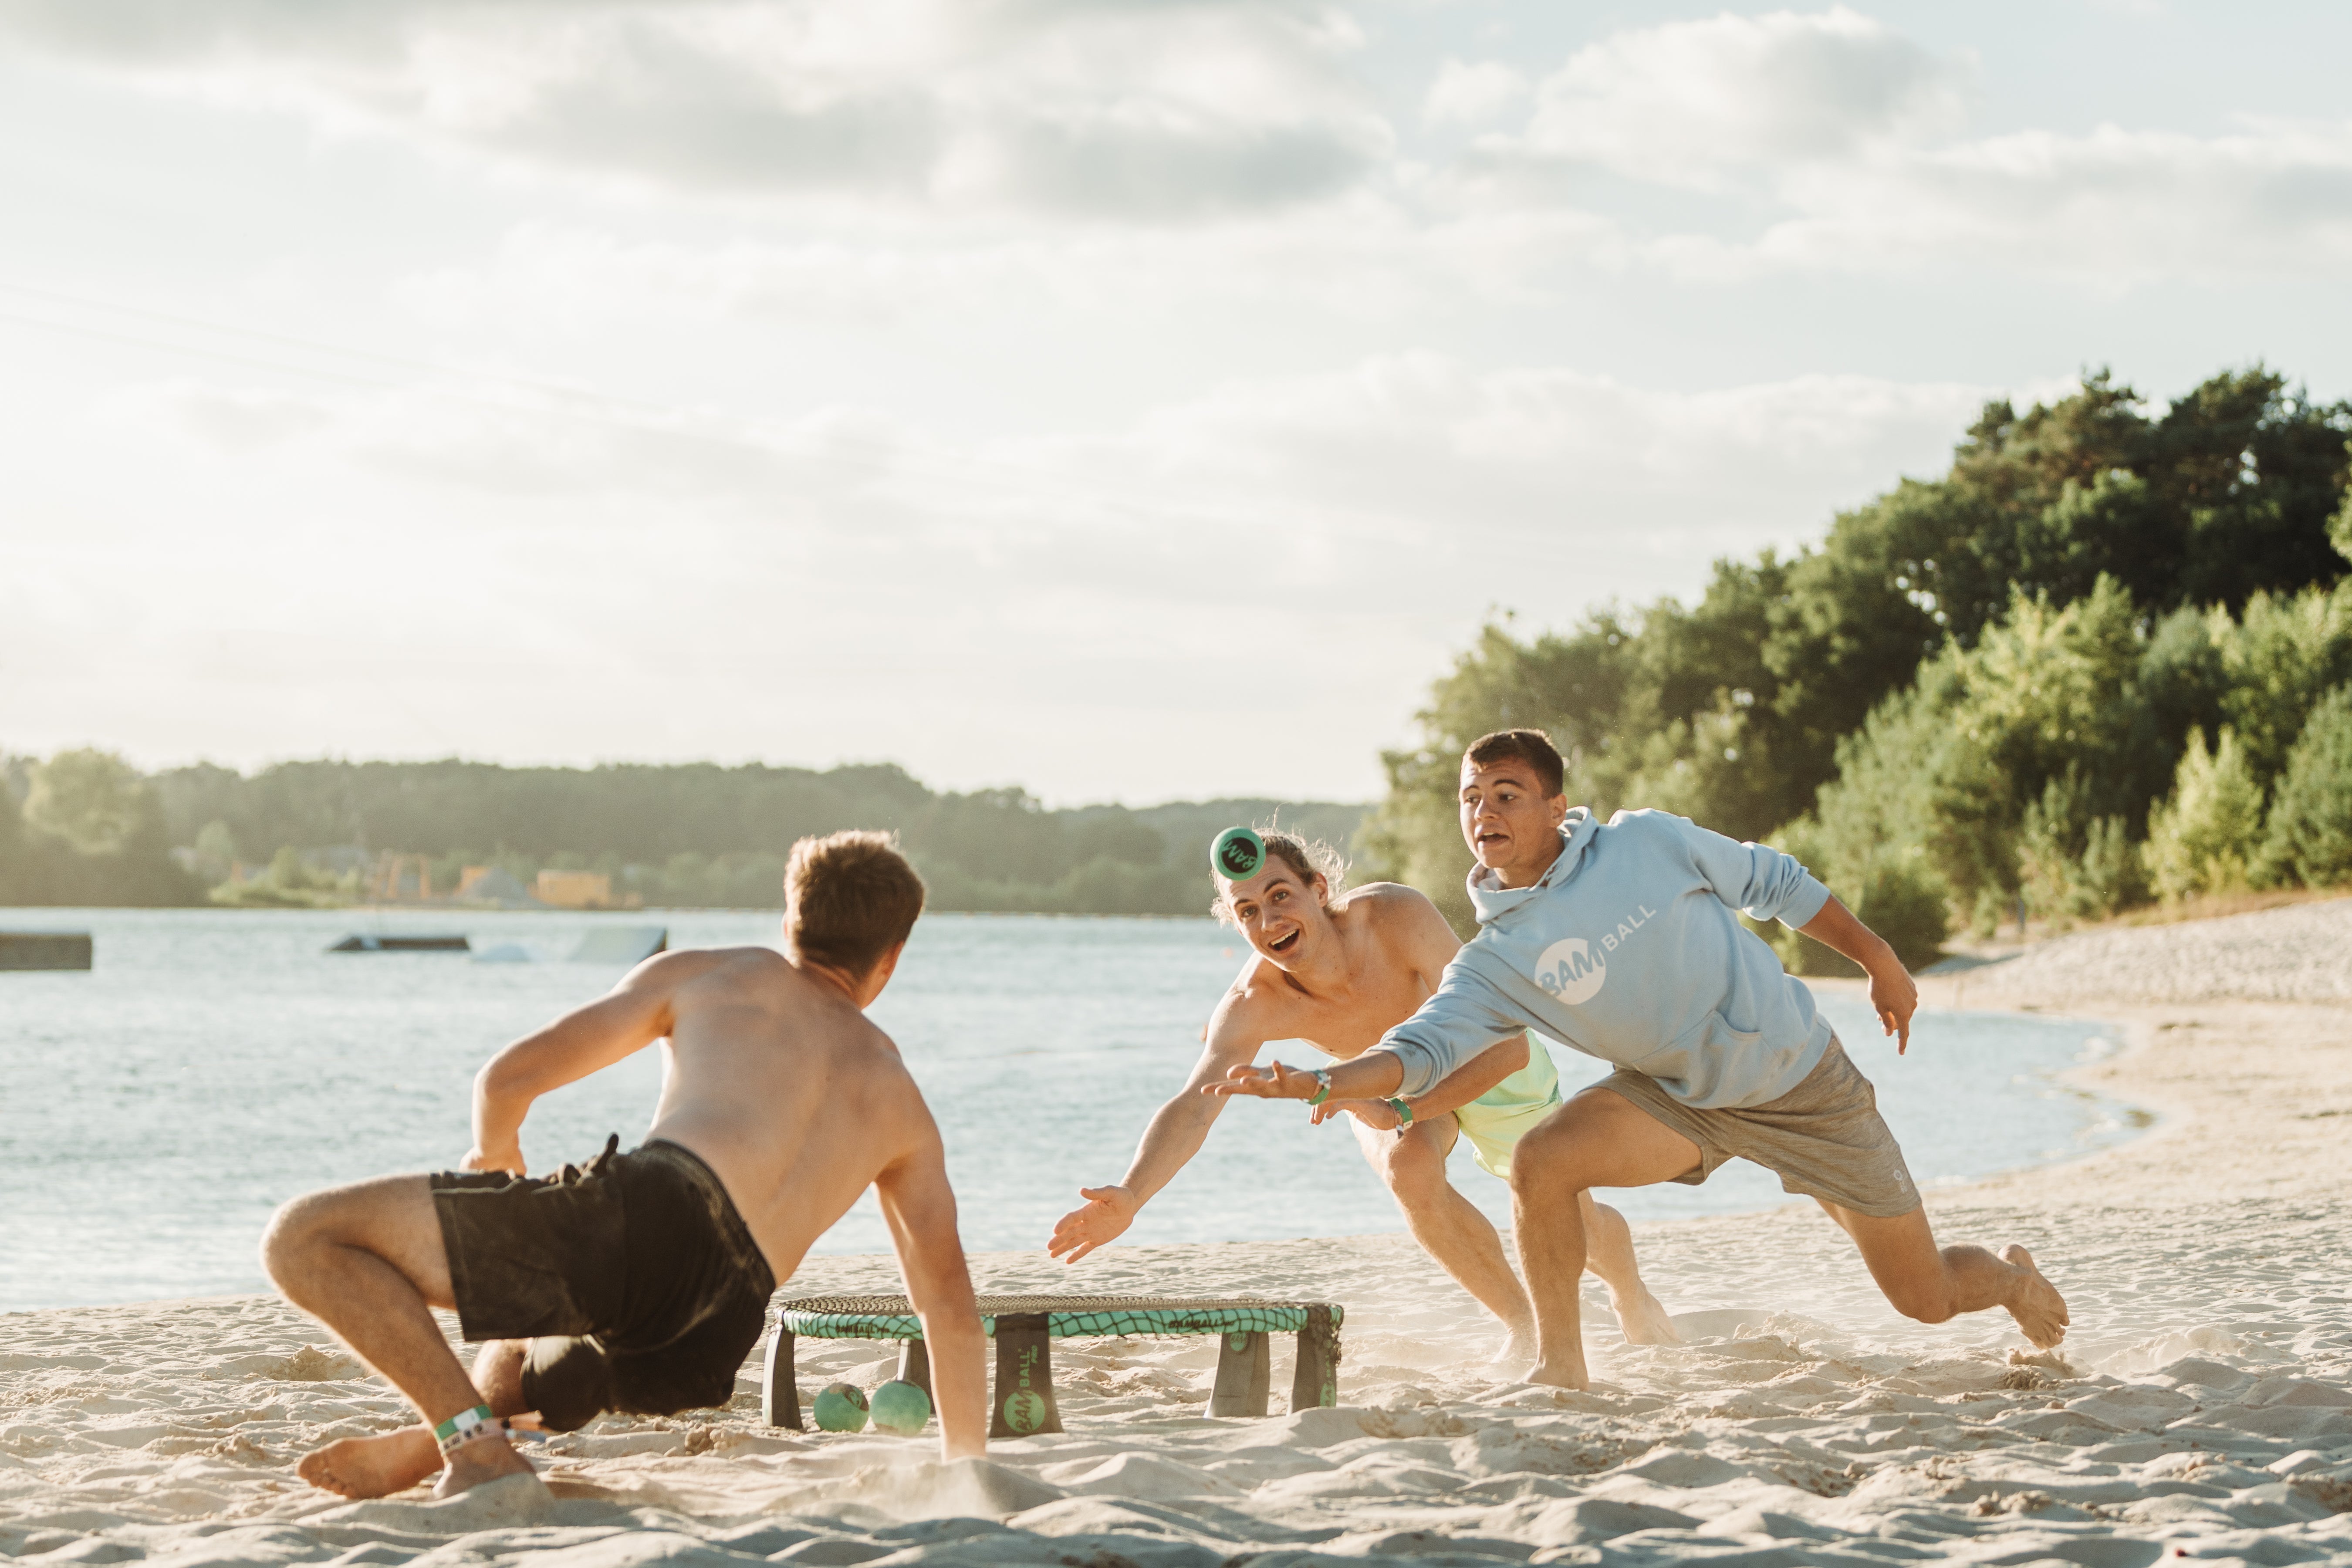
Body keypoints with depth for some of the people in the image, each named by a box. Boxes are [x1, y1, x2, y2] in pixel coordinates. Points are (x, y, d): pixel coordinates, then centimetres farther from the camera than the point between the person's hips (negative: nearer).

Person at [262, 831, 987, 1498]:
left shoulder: (705, 973, 23)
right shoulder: (900, 1100, 30)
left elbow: (508, 1079, 22)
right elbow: (950, 1302, 30)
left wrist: (494, 1156, 45)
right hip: (710, 1347, 5)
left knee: (304, 1237, 0)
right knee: (516, 1360, 41)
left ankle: (477, 1450, -14)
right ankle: (425, 1447, 8)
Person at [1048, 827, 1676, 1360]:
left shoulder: (1398, 916, -42)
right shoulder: (1253, 1004, -35)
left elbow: (1510, 1044, -43)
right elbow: (1193, 1106, -48)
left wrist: (1402, 1111, -53)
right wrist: (1128, 1198, -65)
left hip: (1487, 1062, -1)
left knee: (1573, 1221, 9)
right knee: (1411, 1170, -32)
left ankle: (1631, 1296, 49)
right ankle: (1523, 1321, -5)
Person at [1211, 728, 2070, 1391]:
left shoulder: (1646, 843, -15)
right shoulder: (1493, 963, -10)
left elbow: (1772, 880, -1)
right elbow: (1422, 1049, -22)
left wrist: (1879, 960, 5)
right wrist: (1316, 1083, -41)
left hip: (1803, 1078, -2)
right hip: (1683, 1099, 2)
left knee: (1926, 1299, 4)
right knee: (1539, 1163, -26)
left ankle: (2012, 1274, 41)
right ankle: (1560, 1365, -7)